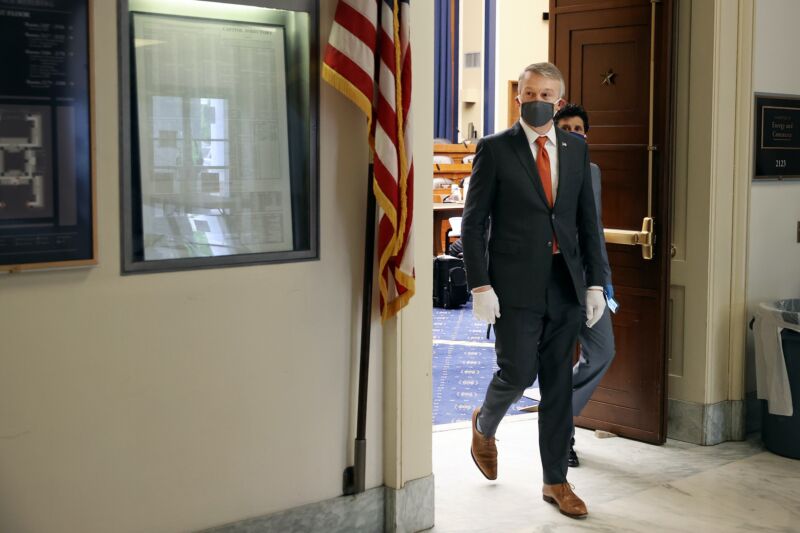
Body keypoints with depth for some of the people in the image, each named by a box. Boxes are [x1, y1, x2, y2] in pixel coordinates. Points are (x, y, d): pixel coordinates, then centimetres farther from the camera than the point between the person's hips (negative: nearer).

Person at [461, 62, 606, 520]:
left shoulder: (576, 148, 10)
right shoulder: (495, 149, -3)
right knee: (518, 373, -4)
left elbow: (588, 220, 12)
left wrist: (595, 282, 5)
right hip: (516, 285, -4)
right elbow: (473, 223, -5)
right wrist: (480, 286, -12)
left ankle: (556, 481, 19)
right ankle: (484, 425, 30)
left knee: (559, 384, 8)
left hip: (565, 285, 4)